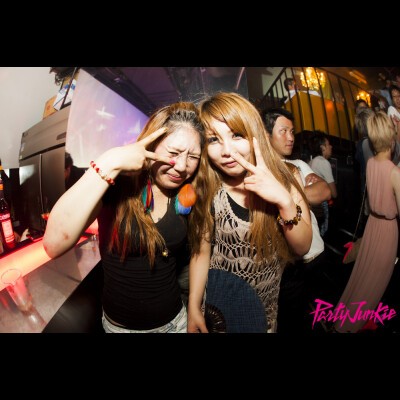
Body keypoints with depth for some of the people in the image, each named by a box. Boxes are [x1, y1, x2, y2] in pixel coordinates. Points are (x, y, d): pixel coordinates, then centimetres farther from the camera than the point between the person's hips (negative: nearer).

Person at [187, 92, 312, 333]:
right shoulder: (206, 190, -18)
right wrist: (194, 308, -9)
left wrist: (285, 201, -31)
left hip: (274, 299, 2)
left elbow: (303, 247, -15)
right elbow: (201, 252, -8)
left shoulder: (285, 178, -14)